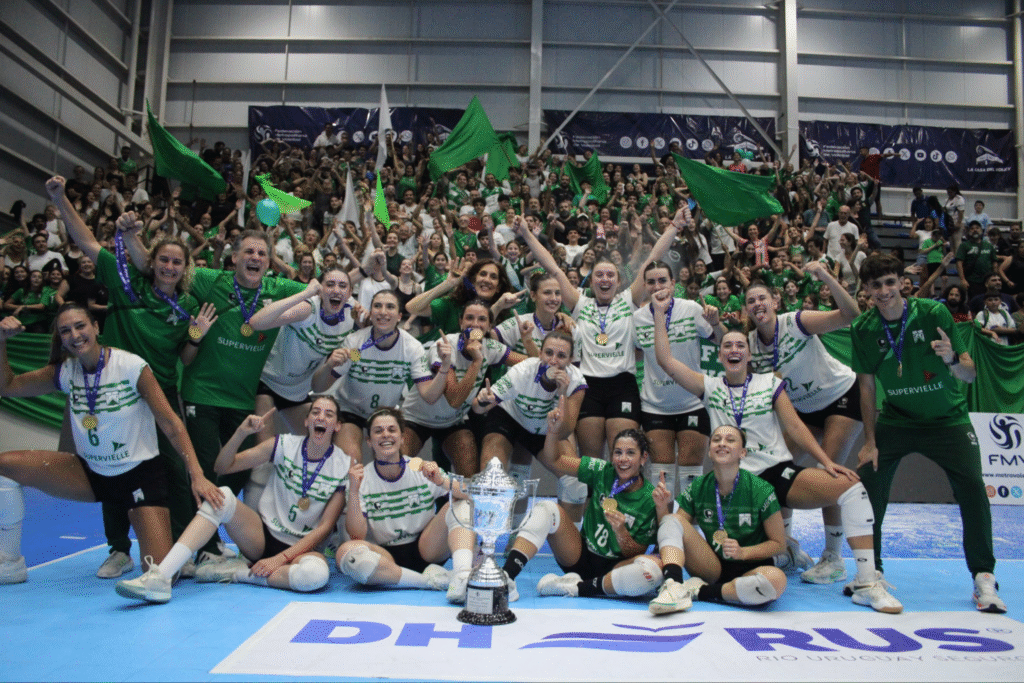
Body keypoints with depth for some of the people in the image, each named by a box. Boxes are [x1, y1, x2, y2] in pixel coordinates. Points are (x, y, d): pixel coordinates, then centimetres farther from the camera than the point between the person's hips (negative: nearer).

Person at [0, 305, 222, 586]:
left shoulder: (131, 366, -15)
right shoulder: (65, 371, 0)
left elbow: (171, 424, -17)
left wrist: (197, 475, -25)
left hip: (139, 475, -5)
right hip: (91, 474, 5)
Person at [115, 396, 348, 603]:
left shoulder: (344, 465, -7)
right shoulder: (285, 445, -1)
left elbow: (325, 527, -9)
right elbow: (222, 466, -1)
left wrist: (281, 559, -17)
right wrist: (242, 432, -18)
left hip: (301, 547, -2)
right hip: (262, 536, 2)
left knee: (316, 573, -39)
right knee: (223, 496, -25)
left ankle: (237, 572, -16)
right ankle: (160, 577, -31)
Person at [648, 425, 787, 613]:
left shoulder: (761, 491, -10)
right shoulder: (697, 488, 0)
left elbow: (779, 543, -3)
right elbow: (673, 532, 2)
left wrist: (743, 552, -18)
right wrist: (663, 508, -16)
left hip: (749, 568, -2)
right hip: (712, 567, 2)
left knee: (776, 579, -37)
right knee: (672, 520, -16)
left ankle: (701, 592, -20)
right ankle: (673, 586, -37)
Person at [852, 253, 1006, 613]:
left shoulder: (934, 313, -17)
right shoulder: (863, 329, -11)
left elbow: (970, 375, -15)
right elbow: (867, 386, -2)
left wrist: (952, 359, -39)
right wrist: (869, 442, -4)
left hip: (947, 418, -2)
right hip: (895, 419, 2)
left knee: (972, 485, -17)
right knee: (869, 480, -10)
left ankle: (983, 577, -1)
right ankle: (872, 570, 7)